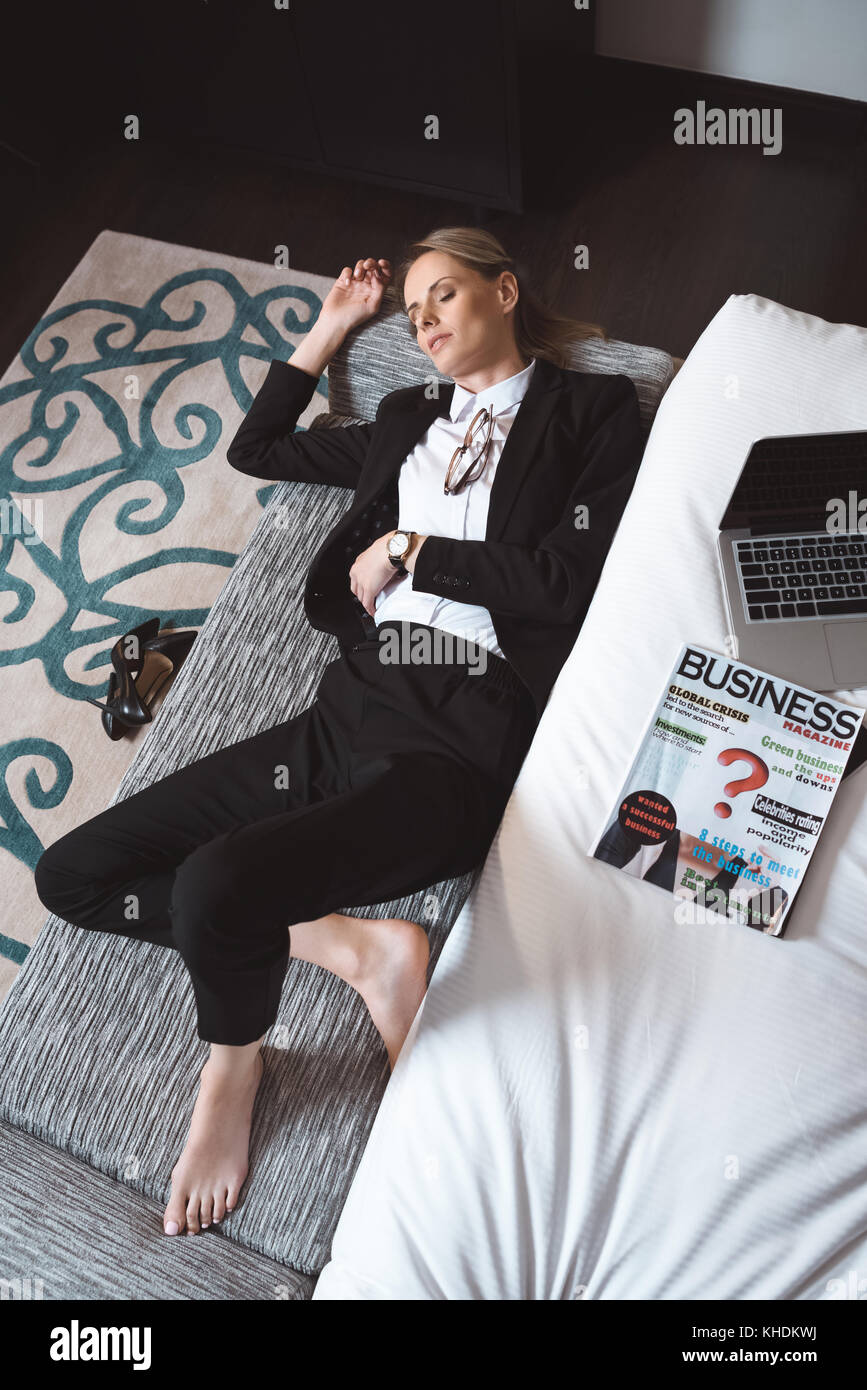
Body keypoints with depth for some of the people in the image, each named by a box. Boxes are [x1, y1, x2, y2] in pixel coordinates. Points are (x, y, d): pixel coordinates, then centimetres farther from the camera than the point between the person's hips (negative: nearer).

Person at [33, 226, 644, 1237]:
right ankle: (352, 946, -2)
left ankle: (230, 1075, 0)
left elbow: (572, 579, -9)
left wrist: (406, 550, -1)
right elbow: (255, 448, 33)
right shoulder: (410, 420, 24)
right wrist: (330, 330, 31)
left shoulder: (596, 410, 8)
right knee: (70, 876, 3)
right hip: (347, 713, 8)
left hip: (461, 746, -7)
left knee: (215, 884, -33)